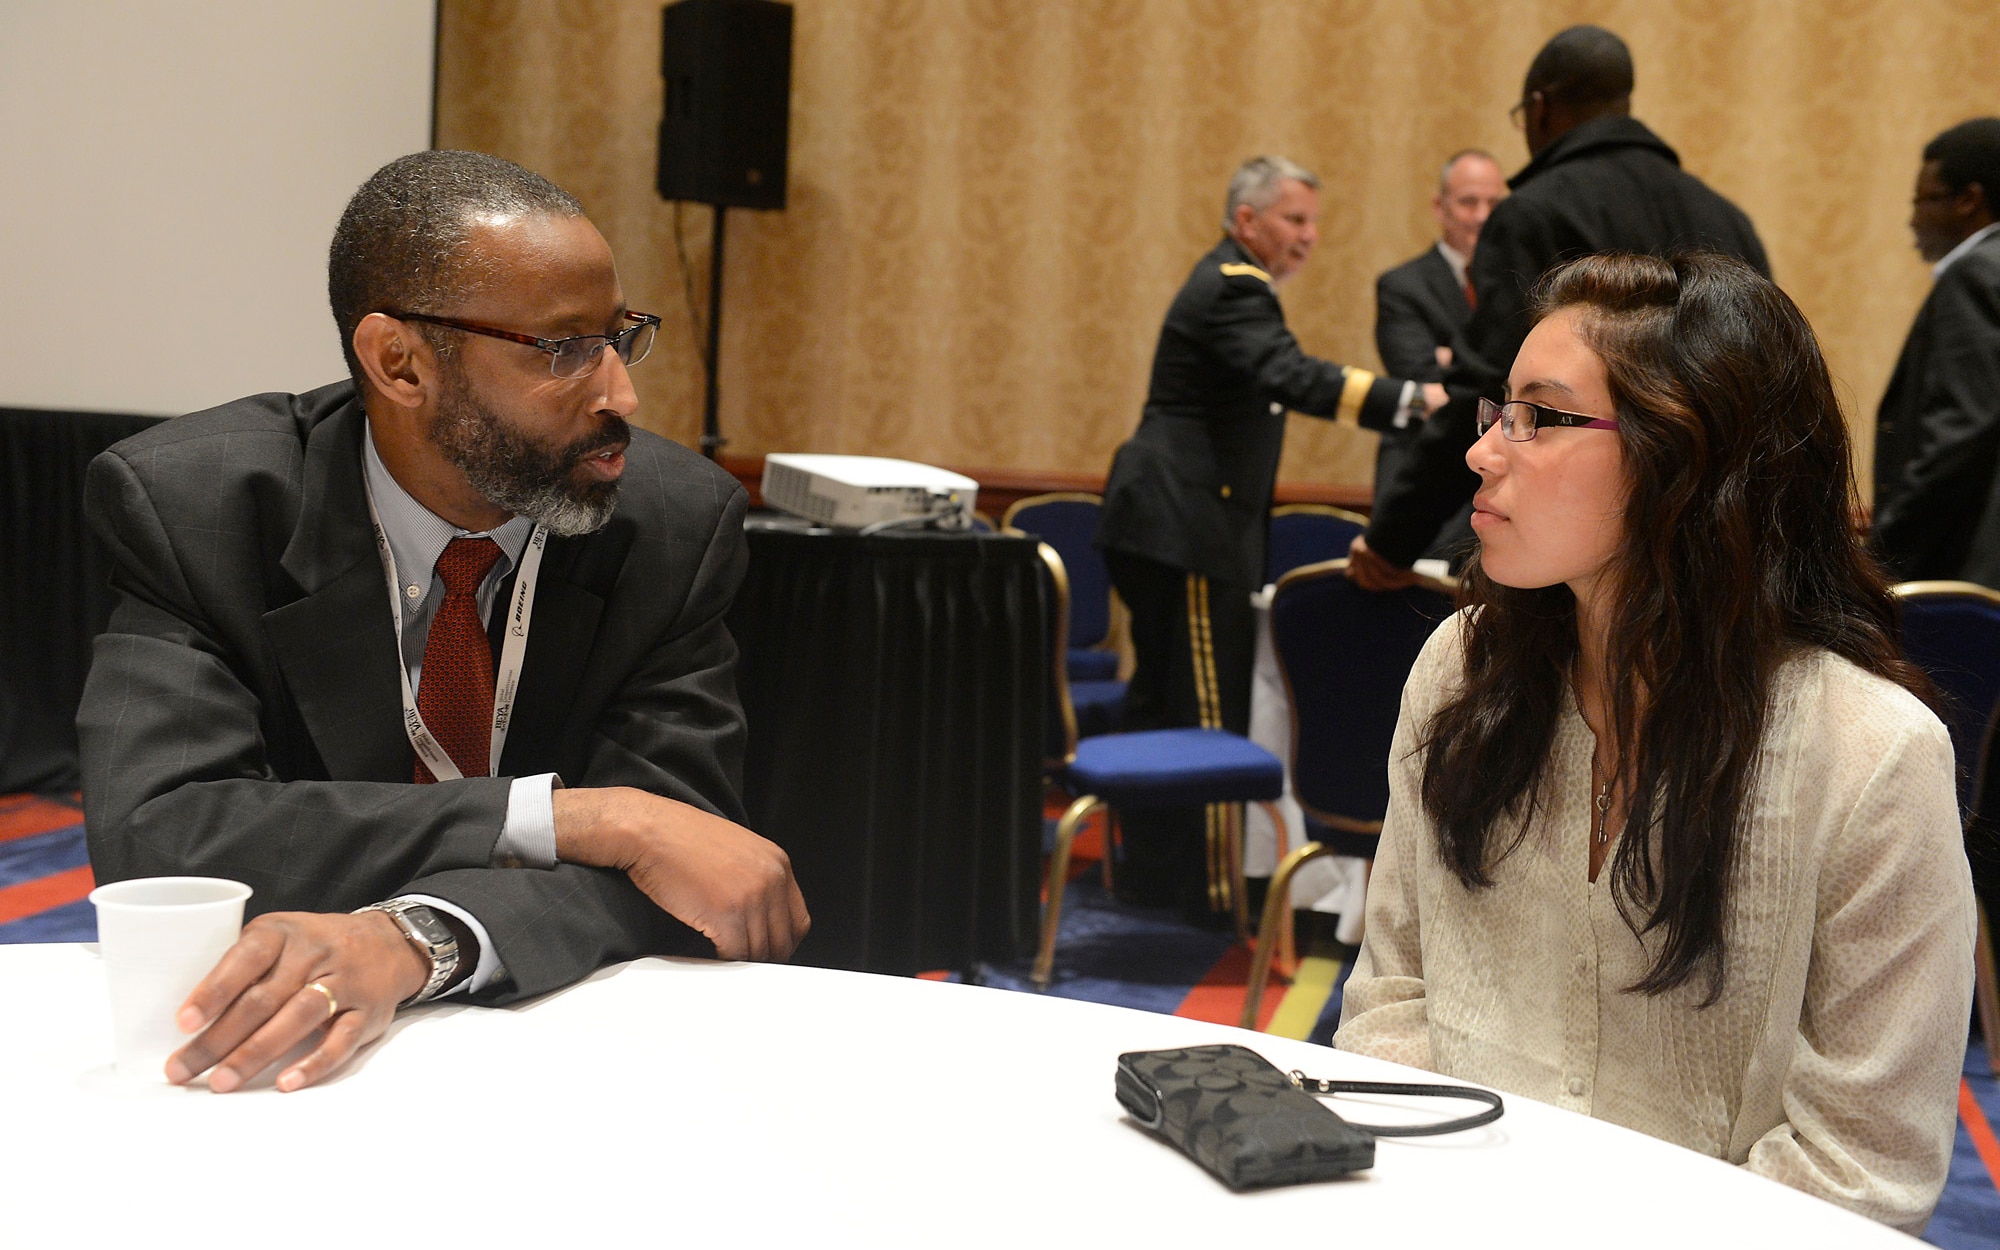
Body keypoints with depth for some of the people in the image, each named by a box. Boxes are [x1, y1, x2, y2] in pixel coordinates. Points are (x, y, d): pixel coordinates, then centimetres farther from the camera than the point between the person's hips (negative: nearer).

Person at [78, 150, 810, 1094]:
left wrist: (411, 942, -31)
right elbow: (153, 836, -21)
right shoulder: (190, 506, -9)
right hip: (259, 1055, 0)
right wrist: (580, 817, -25)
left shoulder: (677, 523, -6)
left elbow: (665, 858, -12)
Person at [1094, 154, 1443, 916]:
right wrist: (1414, 399, -41)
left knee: (1165, 699, 15)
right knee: (1208, 709, -8)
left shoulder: (1230, 283, 19)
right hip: (1186, 525, -11)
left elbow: (1272, 381, 29)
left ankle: (1152, 869, 24)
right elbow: (1293, 377, -32)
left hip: (1170, 520, 11)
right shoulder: (1232, 289, -15)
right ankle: (1204, 884, -4)